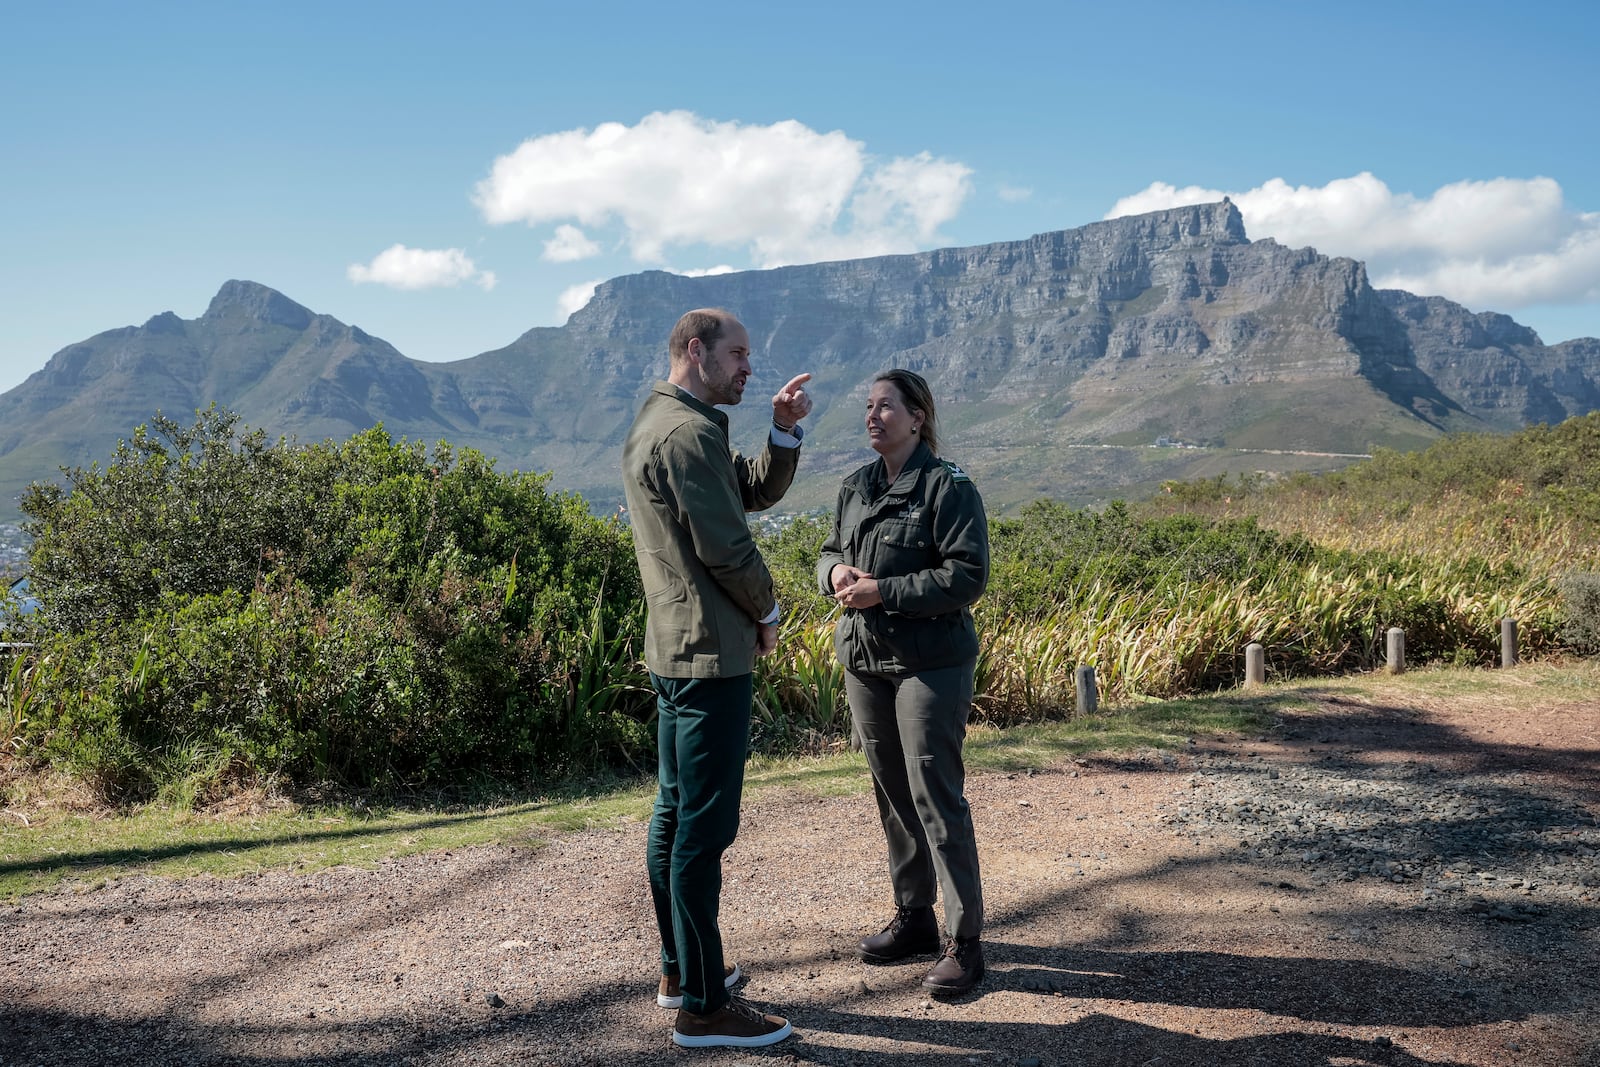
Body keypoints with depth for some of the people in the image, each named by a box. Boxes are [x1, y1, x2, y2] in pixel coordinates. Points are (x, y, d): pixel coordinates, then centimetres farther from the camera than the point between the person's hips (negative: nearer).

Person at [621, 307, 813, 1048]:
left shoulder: (654, 424, 16)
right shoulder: (688, 433, -17)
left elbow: (758, 491, 16)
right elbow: (724, 545, -19)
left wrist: (784, 429, 1)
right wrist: (767, 611, -3)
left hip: (673, 648, 11)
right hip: (712, 653, -11)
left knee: (676, 813, 16)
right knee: (706, 826, -6)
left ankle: (680, 969, 27)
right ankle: (703, 1007, 0)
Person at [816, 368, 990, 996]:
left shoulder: (948, 487, -10)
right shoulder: (855, 488, 11)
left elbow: (968, 576, -16)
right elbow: (829, 551, 22)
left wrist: (884, 591, -20)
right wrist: (836, 571, -3)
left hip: (930, 663, -7)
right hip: (865, 661, 7)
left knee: (936, 797, -7)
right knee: (892, 794, 14)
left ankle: (964, 942, 2)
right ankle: (914, 917, 28)